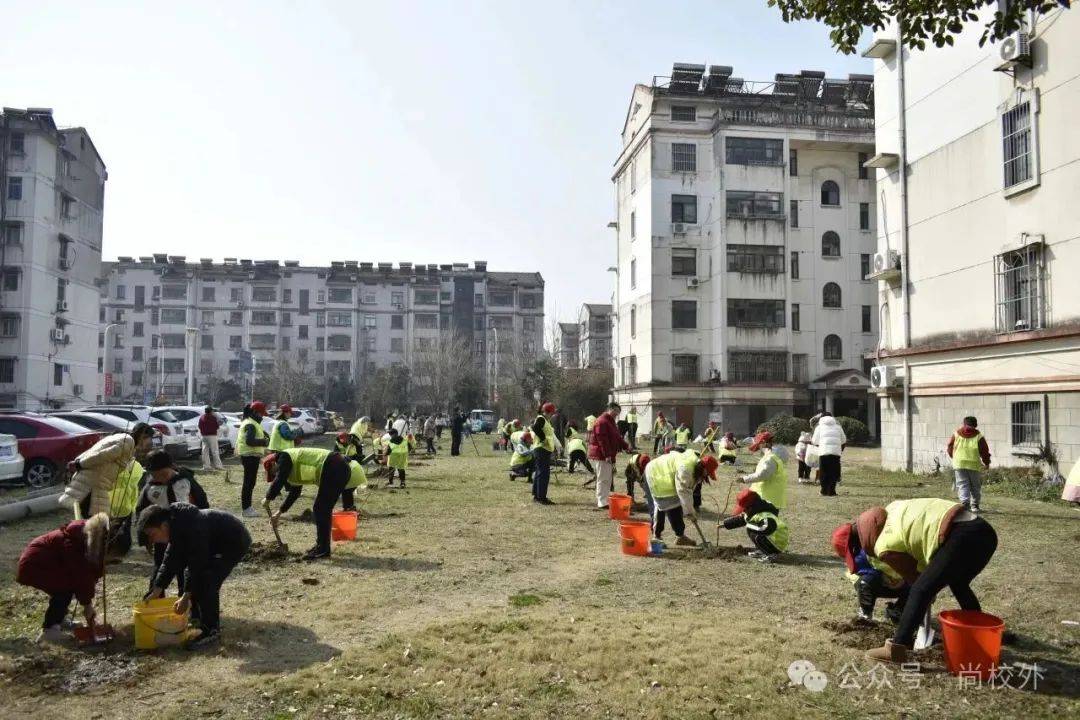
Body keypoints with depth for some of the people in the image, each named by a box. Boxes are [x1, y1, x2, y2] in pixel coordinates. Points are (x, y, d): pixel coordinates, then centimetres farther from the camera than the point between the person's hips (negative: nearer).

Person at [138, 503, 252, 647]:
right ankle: (197, 618, 25)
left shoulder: (191, 529, -33)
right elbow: (170, 562, 4)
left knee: (207, 581, -19)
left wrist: (186, 596, -28)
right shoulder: (175, 528, -3)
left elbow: (196, 564, -31)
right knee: (196, 578, 10)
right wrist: (157, 590, 1)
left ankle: (211, 631, -11)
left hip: (235, 541, -10)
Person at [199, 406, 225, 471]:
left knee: (205, 451, 8)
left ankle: (206, 466, 9)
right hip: (212, 436, -6)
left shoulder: (201, 417, 7)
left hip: (204, 436, 6)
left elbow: (199, 427, 13)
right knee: (215, 451, -3)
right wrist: (219, 423, 13)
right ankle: (218, 465, -3)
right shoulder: (213, 417, -12)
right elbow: (217, 427, -7)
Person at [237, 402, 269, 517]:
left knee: (249, 482, 17)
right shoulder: (251, 425, -16)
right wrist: (264, 442, -22)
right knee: (249, 482, -8)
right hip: (250, 455, -11)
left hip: (249, 455, 11)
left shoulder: (248, 422, 18)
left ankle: (247, 507, 24)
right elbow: (249, 441, -27)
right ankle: (246, 509, -5)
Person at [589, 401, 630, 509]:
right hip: (602, 455, -11)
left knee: (608, 479, 16)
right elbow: (602, 439, -22)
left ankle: (605, 500, 24)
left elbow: (617, 437, 21)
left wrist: (625, 446, 8)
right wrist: (607, 455, -25)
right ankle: (602, 503, -5)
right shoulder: (602, 421, -16)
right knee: (603, 479, -8)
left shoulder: (610, 421, 19)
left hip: (609, 455, 11)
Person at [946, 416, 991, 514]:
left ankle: (964, 503, -16)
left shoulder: (956, 434, 5)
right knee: (975, 486, 14)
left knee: (962, 485, 1)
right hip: (974, 465, 0)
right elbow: (985, 452, 0)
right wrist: (987, 463, 17)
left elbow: (949, 448, 11)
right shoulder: (978, 437, -2)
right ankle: (974, 506, 17)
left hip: (959, 464, 1)